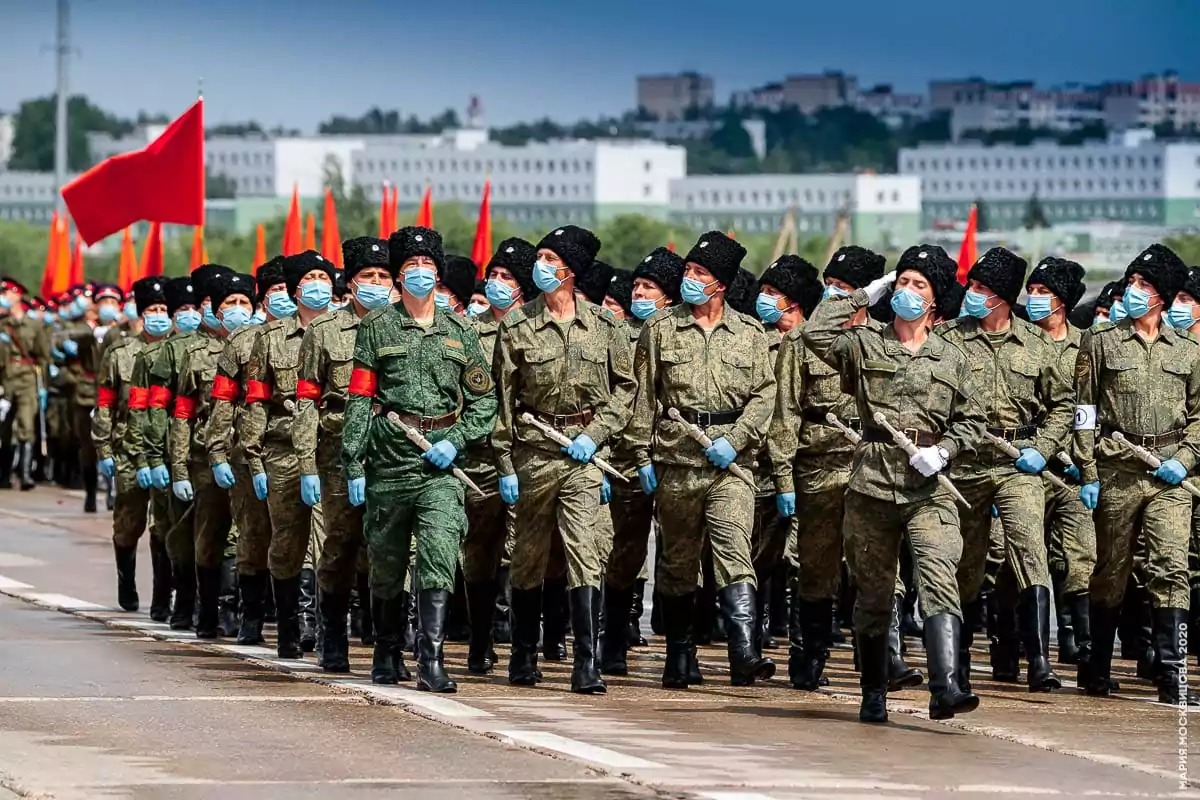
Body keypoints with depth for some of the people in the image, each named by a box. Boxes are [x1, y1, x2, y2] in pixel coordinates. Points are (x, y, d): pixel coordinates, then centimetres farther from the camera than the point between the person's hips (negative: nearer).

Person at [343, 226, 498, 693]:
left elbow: (484, 399, 11)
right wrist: (353, 465, -3)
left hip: (440, 464, 0)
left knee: (439, 557, -15)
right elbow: (359, 400, 3)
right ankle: (386, 655, 27)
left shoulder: (459, 332, 11)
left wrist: (455, 441, -5)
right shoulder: (378, 329, 7)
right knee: (387, 564, 9)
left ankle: (431, 662, -20)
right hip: (389, 459, 0)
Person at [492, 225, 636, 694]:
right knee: (529, 555, 10)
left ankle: (586, 667, -12)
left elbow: (625, 387, 11)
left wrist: (596, 434, -3)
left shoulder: (603, 327, 3)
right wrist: (504, 465, -1)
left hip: (584, 452, -1)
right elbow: (502, 400, 2)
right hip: (533, 449, 1)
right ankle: (523, 656, 27)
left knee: (583, 552, -10)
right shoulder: (518, 328, 1)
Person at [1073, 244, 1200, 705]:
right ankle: (1097, 669, 21)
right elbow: (1084, 410, 3)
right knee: (1110, 572, 7)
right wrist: (1088, 474, -3)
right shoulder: (1101, 342, 6)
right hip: (1117, 472, -1)